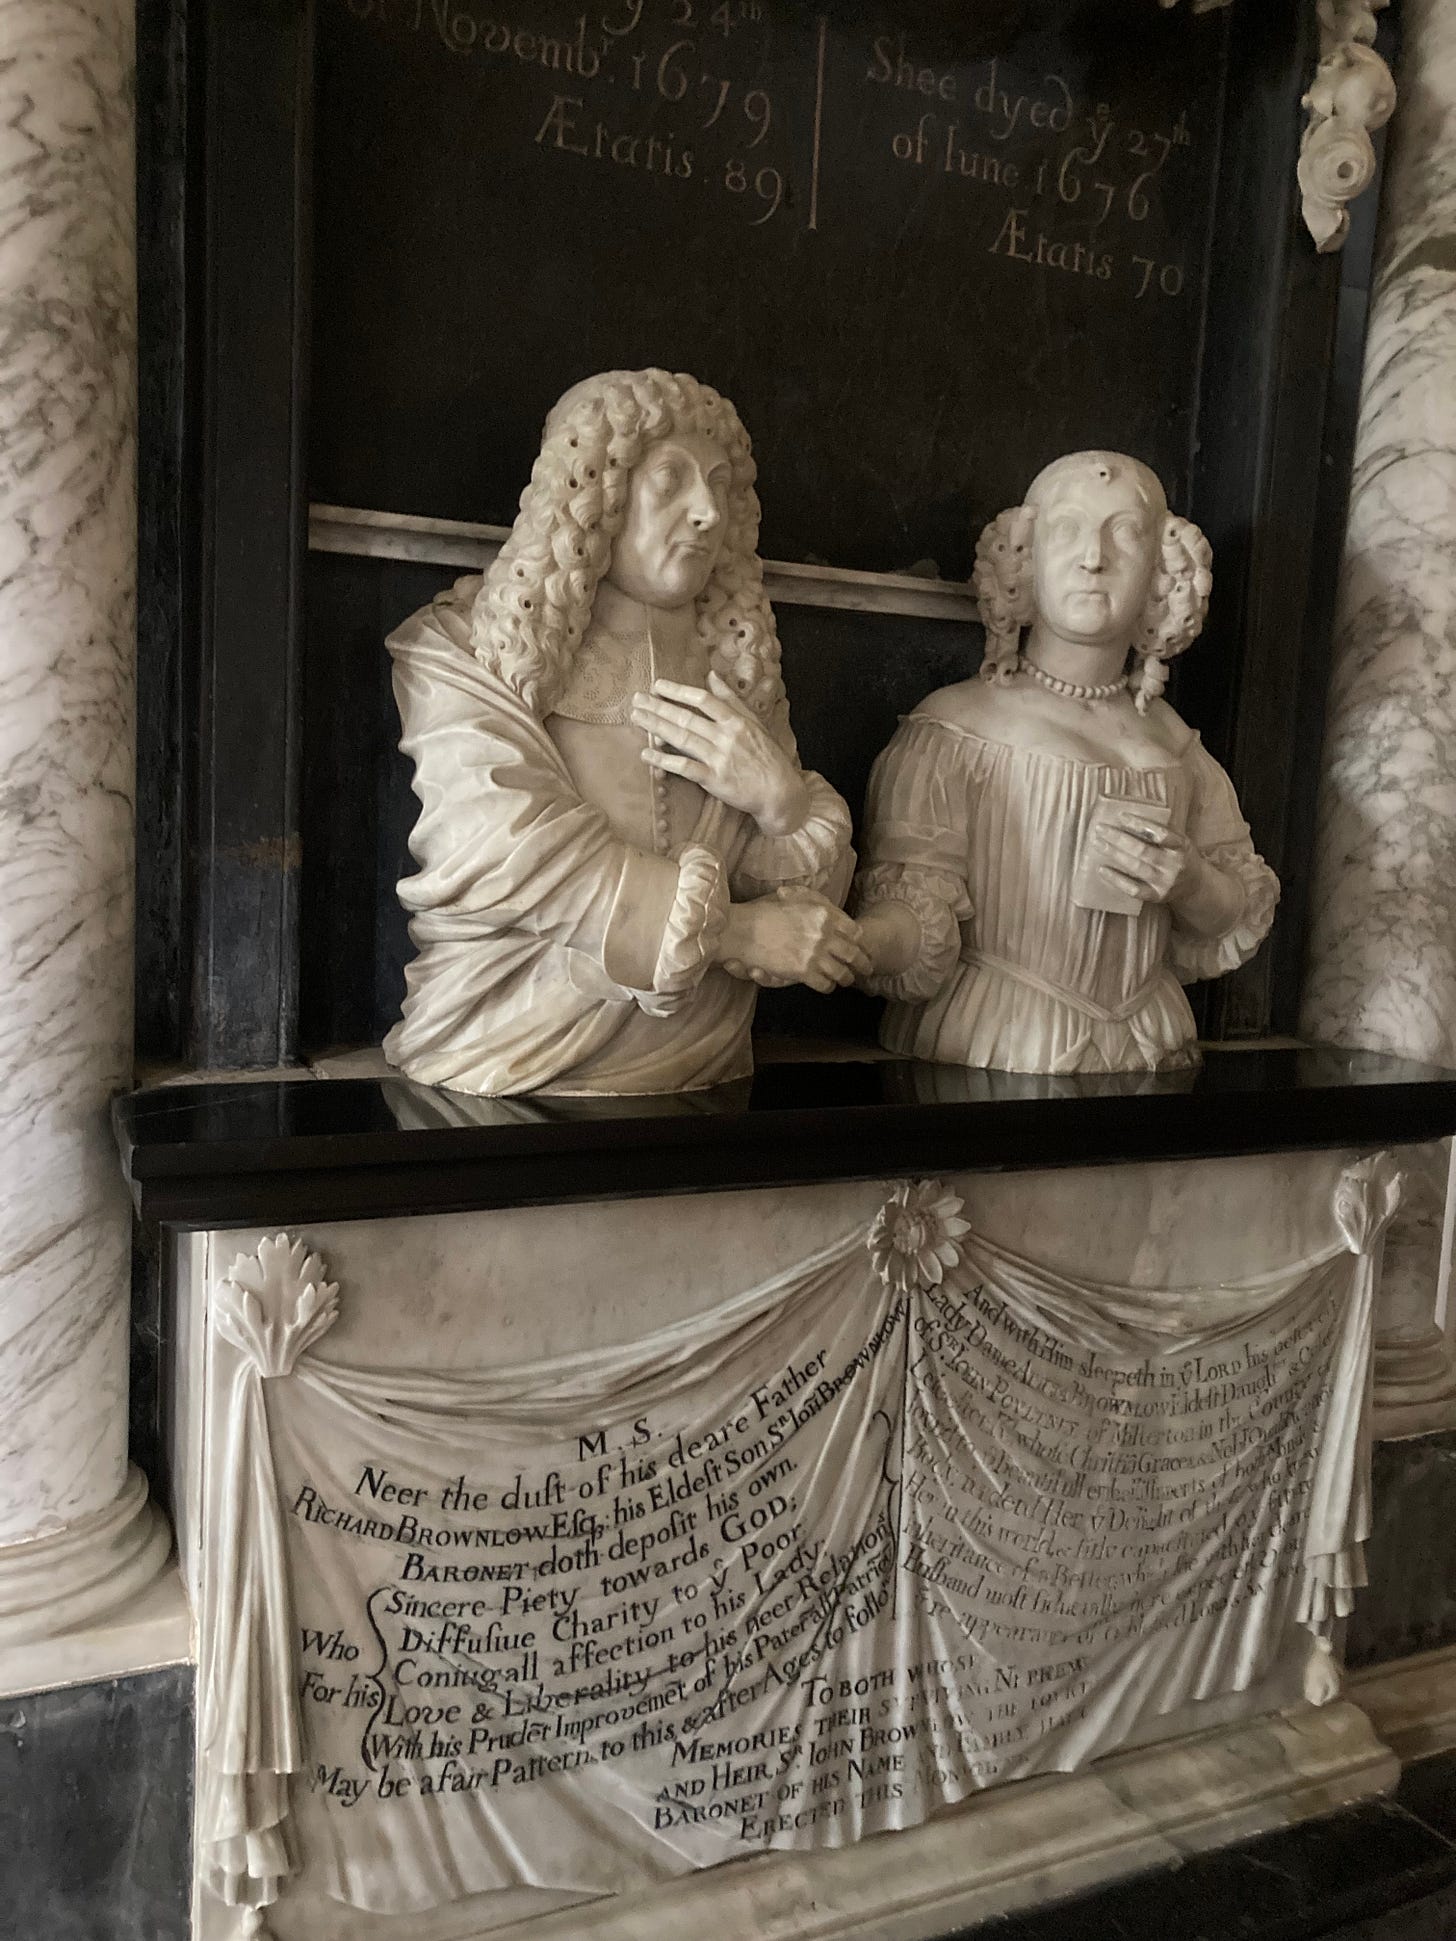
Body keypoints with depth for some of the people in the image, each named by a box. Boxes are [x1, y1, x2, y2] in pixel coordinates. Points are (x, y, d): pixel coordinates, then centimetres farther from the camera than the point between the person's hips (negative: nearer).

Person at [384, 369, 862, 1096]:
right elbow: (504, 852, -11)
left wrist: (781, 799, -7)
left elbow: (816, 910, 13)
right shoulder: (464, 646, 4)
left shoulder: (736, 664, 14)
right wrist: (731, 929, -10)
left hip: (698, 1080, 3)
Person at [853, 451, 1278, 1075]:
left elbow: (1238, 922, 18)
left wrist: (1190, 886, -5)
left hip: (1144, 1053, 3)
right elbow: (915, 916, -13)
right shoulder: (956, 726, -5)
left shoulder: (1172, 740, 9)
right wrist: (842, 942, -35)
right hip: (986, 1056, -3)